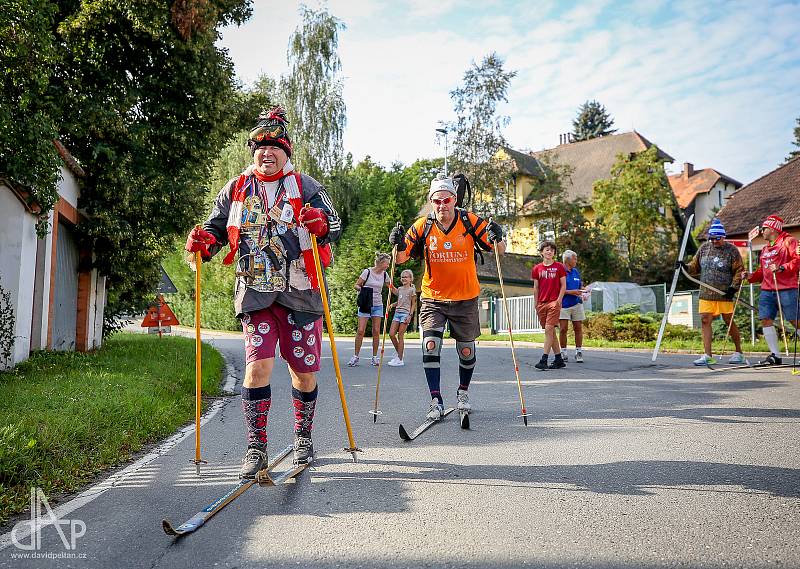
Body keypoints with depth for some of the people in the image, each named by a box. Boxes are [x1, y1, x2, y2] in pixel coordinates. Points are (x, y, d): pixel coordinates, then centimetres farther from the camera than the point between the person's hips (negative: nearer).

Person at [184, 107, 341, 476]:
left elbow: (335, 225, -4)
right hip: (255, 293, 1)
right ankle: (256, 448, 3)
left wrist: (322, 223, -27)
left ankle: (303, 437, 29)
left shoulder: (305, 186, 5)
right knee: (258, 366, -12)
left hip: (300, 293, 0)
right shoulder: (235, 190, 11)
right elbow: (216, 228, 17)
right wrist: (203, 241, -6)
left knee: (303, 371, 6)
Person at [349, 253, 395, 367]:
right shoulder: (367, 272, -8)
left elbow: (392, 287, 21)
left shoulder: (384, 275, 5)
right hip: (365, 305, -4)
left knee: (376, 331, 1)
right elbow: (356, 285, -4)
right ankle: (356, 356, 1)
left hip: (377, 306, 4)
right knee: (361, 330, -8)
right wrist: (361, 289, -25)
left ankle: (374, 357, 10)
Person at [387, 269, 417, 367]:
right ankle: (399, 354, 15)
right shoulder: (400, 289, 16)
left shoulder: (412, 290, -1)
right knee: (391, 334, -3)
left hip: (406, 313, -6)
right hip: (397, 312, 6)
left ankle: (400, 360, -2)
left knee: (400, 336, -7)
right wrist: (392, 304, 4)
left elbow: (413, 304, -2)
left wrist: (410, 315, -12)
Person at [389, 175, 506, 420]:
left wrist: (497, 238, -29)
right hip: (433, 299, 0)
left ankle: (463, 391, 37)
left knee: (466, 351, 11)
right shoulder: (422, 226, -8)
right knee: (430, 345, -15)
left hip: (465, 299, 0)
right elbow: (402, 258, -5)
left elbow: (499, 251, -7)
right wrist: (399, 246, -26)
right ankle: (436, 401, -3)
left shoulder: (470, 221, -9)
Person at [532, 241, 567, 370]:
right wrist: (536, 304, 9)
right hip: (542, 303, 4)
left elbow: (563, 285, 4)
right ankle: (559, 359, 16)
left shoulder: (559, 267, 3)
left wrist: (559, 299, -8)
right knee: (551, 332, 8)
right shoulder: (537, 269, 11)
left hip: (554, 302, -4)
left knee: (549, 330, -13)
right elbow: (536, 288, 13)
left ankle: (544, 360, -14)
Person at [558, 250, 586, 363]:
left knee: (578, 328, 3)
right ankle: (563, 352, 6)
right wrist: (571, 292, -16)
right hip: (563, 305, -5)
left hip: (577, 304, 5)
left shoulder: (576, 272, 15)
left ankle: (578, 352, 10)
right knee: (563, 329, -5)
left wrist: (582, 290, 1)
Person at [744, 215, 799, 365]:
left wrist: (782, 268, -22)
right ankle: (775, 355, 4)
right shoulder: (765, 249, 23)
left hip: (786, 289, -7)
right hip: (767, 290, 7)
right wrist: (751, 276, 11)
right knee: (765, 320, -1)